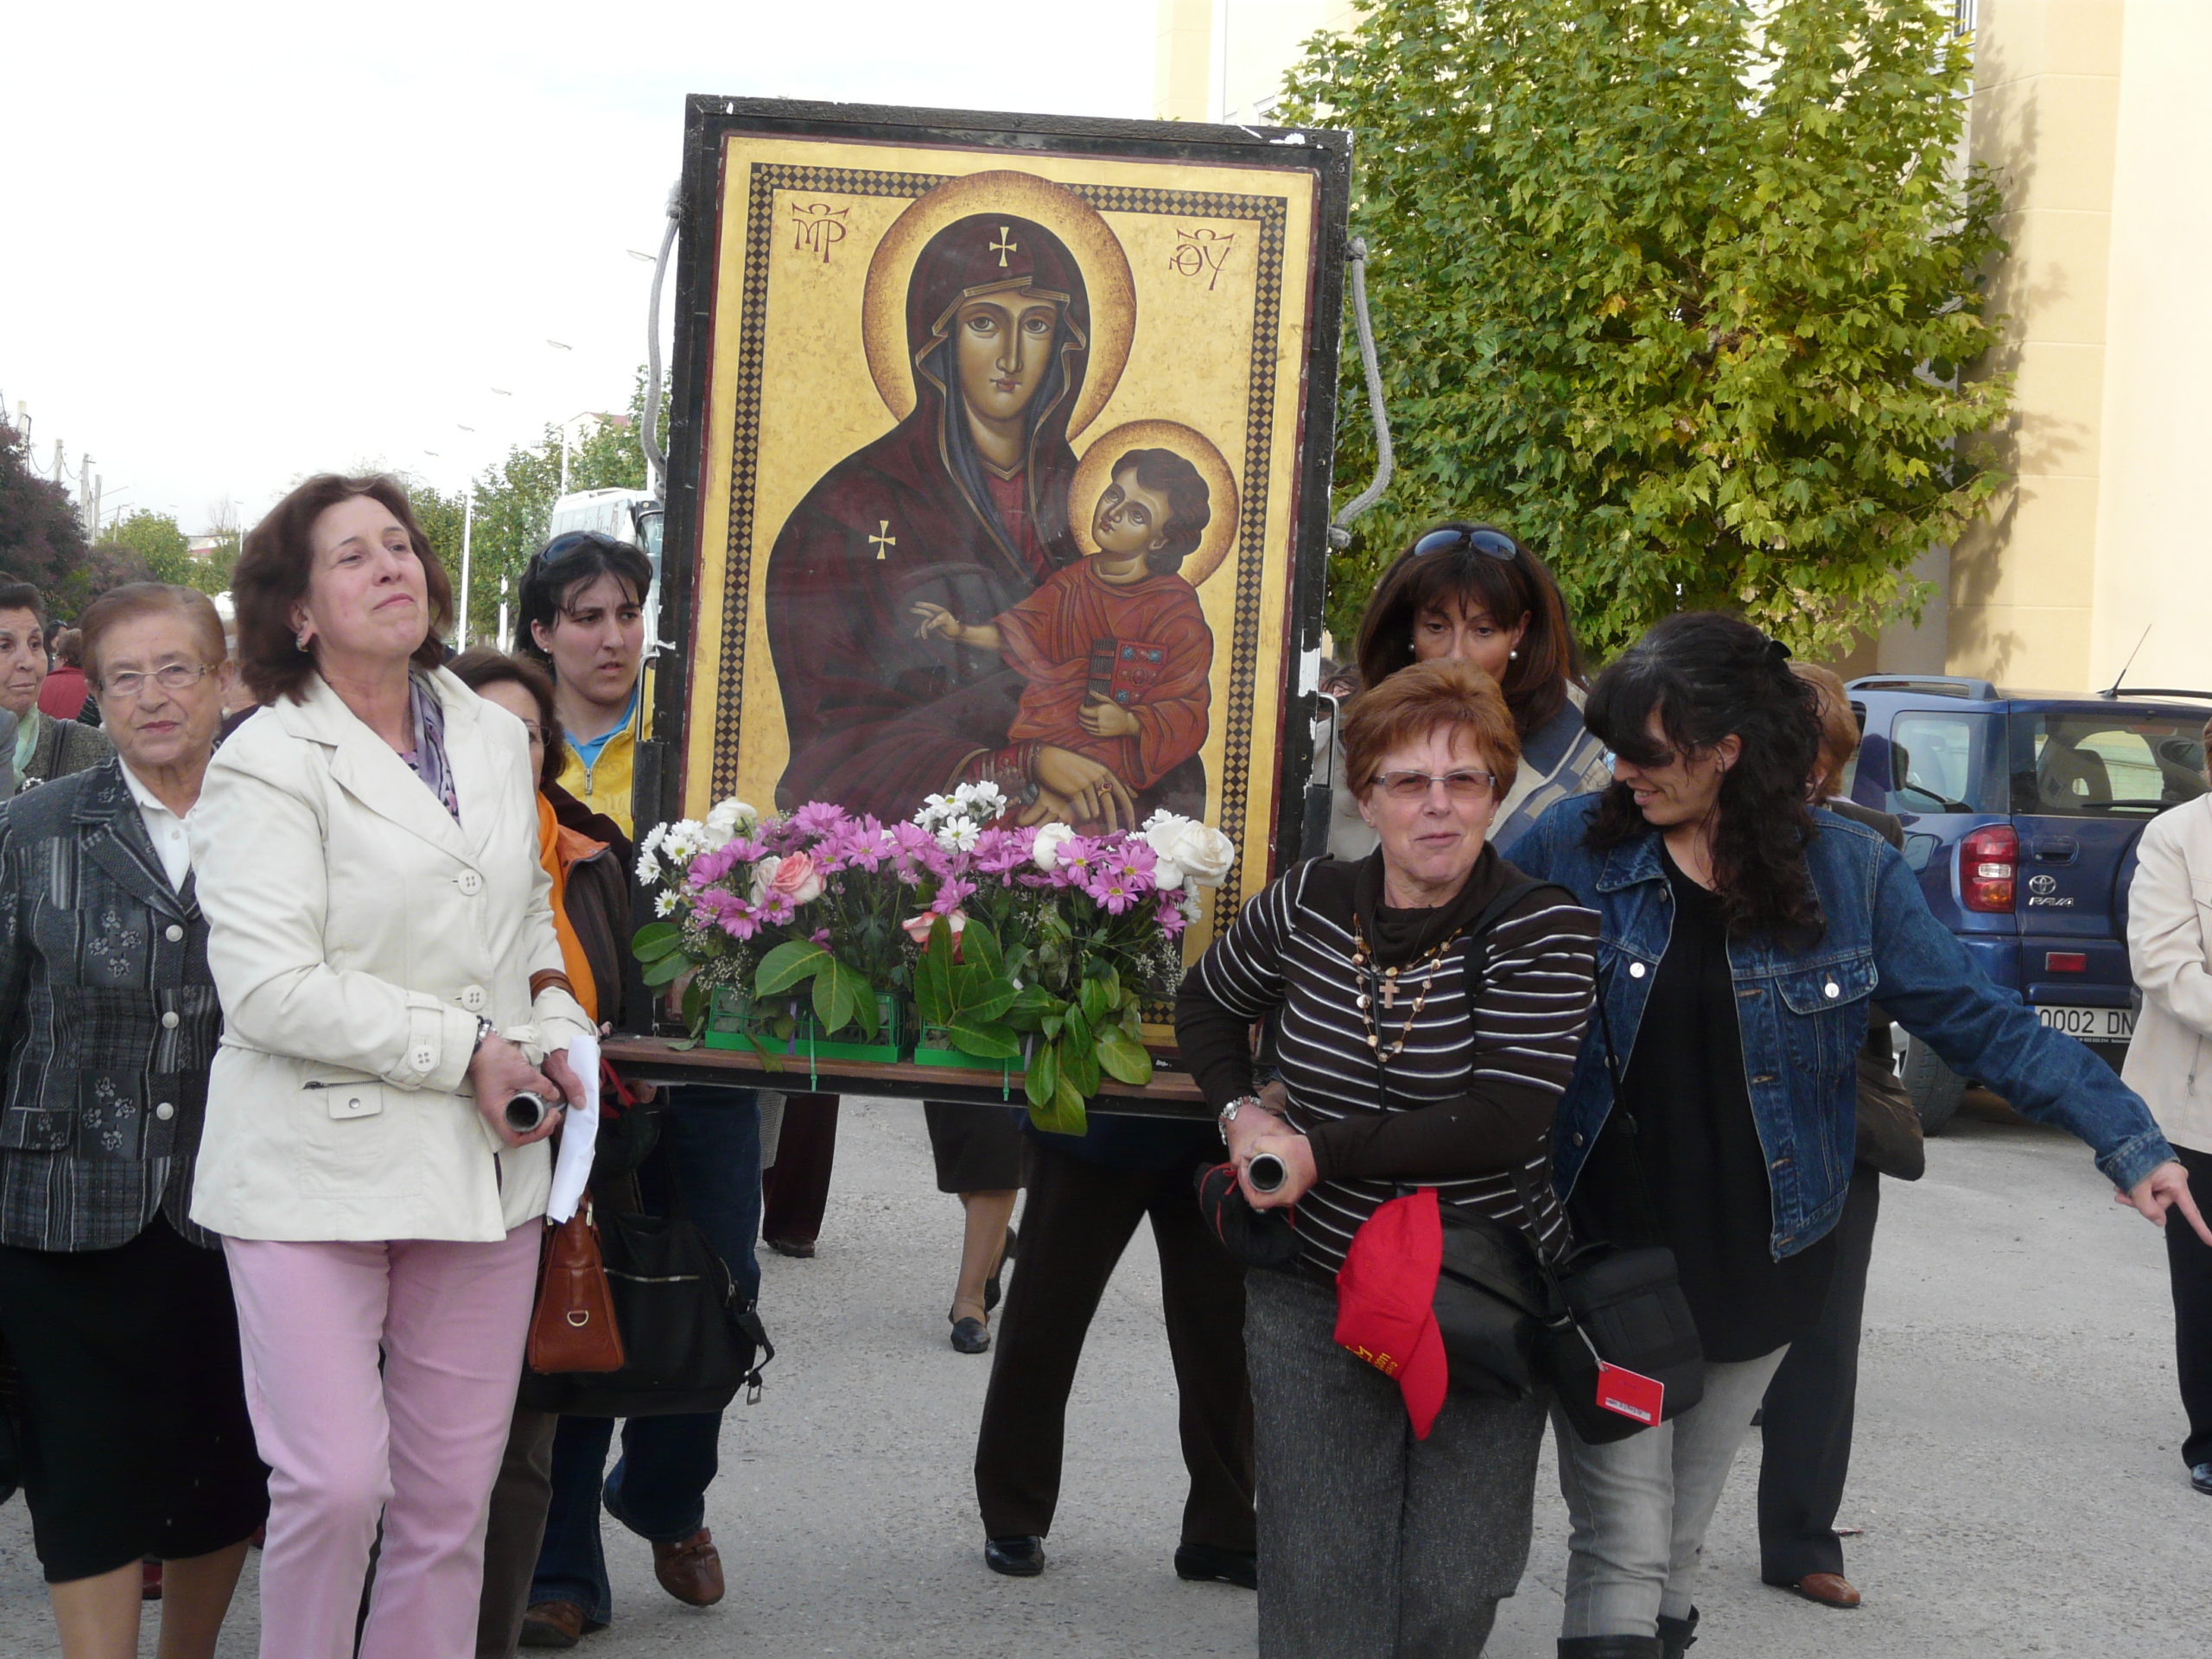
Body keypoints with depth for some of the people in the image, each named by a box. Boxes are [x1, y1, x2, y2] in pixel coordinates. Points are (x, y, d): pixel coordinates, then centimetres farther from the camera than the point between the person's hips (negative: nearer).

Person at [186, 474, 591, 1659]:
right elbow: (271, 987, -16)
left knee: (452, 1493, 7)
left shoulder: (496, 739, 12)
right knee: (334, 1483, -10)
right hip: (318, 1168, -5)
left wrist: (556, 1031, 6)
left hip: (485, 1165, 6)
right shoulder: (266, 765, -8)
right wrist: (469, 1052, -14)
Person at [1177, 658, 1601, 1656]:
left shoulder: (1545, 931, -13)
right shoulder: (1310, 904, -2)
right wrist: (1240, 1114, 1)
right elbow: (1208, 1003, 19)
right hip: (1316, 1285, 2)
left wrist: (1317, 1152, -20)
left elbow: (1504, 1125, -22)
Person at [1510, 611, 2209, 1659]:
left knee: (1677, 1543, 16)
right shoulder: (1574, 849, -8)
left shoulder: (1847, 871, -5)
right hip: (1609, 1259, -2)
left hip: (1756, 1268, 2)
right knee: (1622, 1554, -5)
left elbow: (1978, 1019, 0)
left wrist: (2128, 1141, -5)